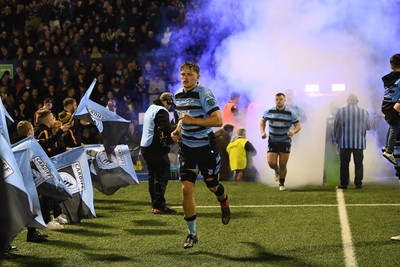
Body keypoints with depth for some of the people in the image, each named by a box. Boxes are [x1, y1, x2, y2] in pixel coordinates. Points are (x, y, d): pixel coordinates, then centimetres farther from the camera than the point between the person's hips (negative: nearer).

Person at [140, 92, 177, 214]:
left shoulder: (150, 109, 21)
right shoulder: (161, 111, -10)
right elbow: (167, 129, -22)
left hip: (145, 147, 10)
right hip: (157, 149, -10)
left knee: (153, 176, 13)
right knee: (163, 176, -9)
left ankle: (155, 204, 15)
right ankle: (159, 206, -14)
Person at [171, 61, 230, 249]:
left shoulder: (204, 94, -16)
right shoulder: (178, 96, 6)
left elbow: (218, 120, -24)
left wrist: (193, 120, -27)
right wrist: (177, 131, 5)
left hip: (206, 147, -5)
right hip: (187, 148, 5)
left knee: (212, 185, 12)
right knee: (186, 188, -7)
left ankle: (224, 203, 51)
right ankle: (192, 233, 1)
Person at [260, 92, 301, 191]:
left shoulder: (290, 113, -7)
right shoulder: (269, 111, -2)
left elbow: (298, 126, -4)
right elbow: (262, 121, 15)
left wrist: (293, 131, -26)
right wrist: (262, 132, -1)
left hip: (285, 142, -1)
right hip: (272, 141, 1)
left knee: (283, 165, 2)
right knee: (271, 163, -11)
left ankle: (281, 184, 22)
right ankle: (277, 171, 27)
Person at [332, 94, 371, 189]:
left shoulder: (341, 111, -4)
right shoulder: (364, 112, 1)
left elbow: (336, 126, 0)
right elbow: (368, 127, 10)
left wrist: (335, 139, 11)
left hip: (344, 143, -1)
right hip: (359, 142, 1)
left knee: (344, 164, 5)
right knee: (358, 164, 7)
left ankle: (344, 184, 5)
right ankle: (358, 183, 5)